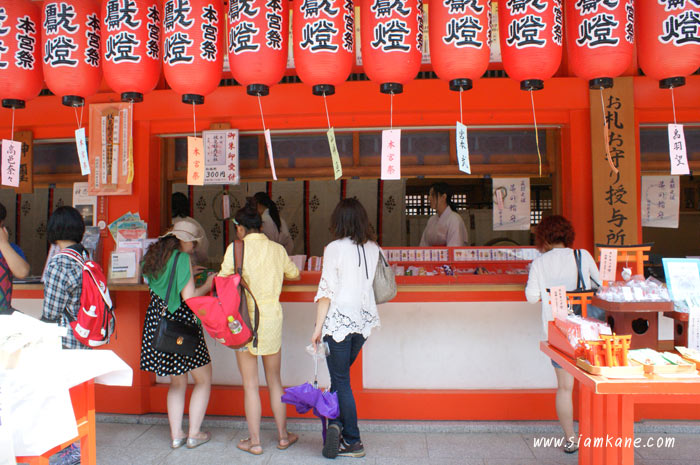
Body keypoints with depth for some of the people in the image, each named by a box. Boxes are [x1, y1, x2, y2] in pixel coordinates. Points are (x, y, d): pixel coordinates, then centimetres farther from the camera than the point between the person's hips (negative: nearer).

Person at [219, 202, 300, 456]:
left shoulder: (235, 249, -8)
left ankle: (254, 441, 16)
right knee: (274, 380, 17)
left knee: (250, 385, 7)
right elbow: (294, 274, 19)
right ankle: (283, 436, 26)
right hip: (272, 318, 4)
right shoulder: (277, 249, 4)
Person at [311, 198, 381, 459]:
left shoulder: (335, 248, -10)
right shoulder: (374, 249, 5)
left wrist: (318, 328, -7)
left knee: (341, 381, 5)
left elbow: (327, 291, -12)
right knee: (340, 376, 20)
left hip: (339, 320, -5)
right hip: (363, 321, 6)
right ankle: (337, 423, 14)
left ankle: (353, 442, 11)